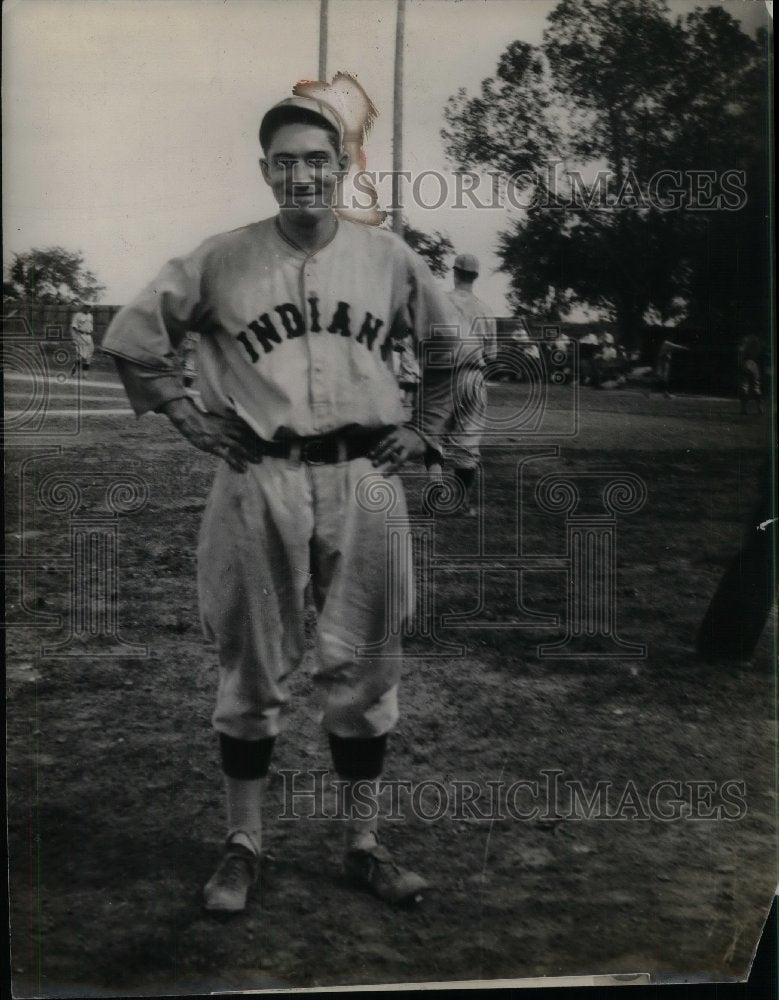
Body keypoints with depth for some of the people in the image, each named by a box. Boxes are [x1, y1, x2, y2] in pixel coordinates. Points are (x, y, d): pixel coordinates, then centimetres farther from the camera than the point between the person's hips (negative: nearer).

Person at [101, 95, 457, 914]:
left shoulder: (389, 258, 6)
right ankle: (242, 847, 21)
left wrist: (423, 428, 10)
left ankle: (363, 846, 22)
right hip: (258, 481, -1)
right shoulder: (220, 260, 1)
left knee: (363, 669, 7)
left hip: (363, 479, 2)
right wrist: (185, 415, 3)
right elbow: (131, 336, 9)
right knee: (251, 670, 6)